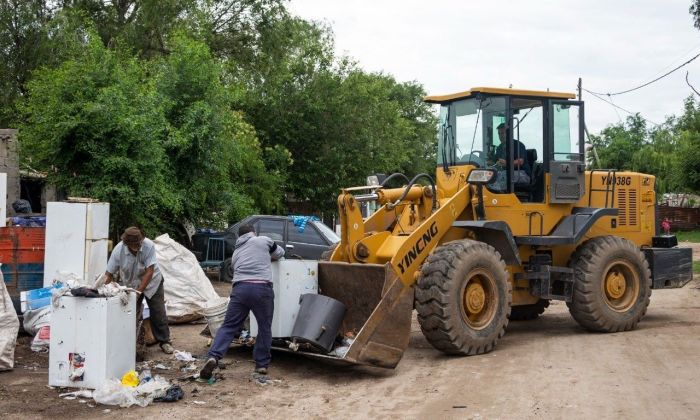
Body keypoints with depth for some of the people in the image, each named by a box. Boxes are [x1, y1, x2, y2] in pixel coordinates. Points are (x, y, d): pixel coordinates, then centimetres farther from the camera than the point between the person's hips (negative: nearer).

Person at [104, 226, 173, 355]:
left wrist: (138, 291, -29)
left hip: (151, 282, -1)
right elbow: (109, 274, -19)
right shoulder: (118, 250, -26)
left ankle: (164, 342, 14)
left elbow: (149, 272, -28)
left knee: (158, 313, 0)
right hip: (130, 284, 1)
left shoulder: (148, 245, -30)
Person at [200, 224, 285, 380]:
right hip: (262, 288, -3)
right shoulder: (263, 240, 16)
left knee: (228, 326, 7)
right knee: (265, 328, 12)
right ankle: (262, 364, 16)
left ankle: (213, 357, -11)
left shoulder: (236, 252, 29)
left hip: (240, 288, 3)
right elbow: (280, 253, 32)